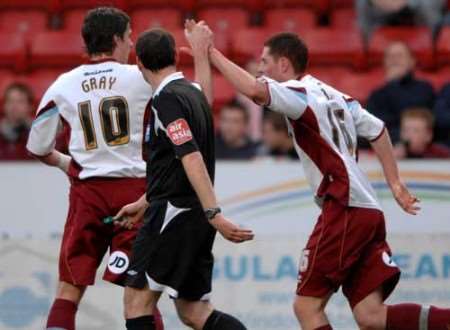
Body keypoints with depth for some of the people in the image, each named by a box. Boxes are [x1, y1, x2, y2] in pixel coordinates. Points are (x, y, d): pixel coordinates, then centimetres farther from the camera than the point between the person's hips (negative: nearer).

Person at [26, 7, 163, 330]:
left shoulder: (62, 87, 4)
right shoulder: (140, 78, -2)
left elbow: (38, 148, 11)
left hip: (87, 192, 1)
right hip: (133, 190, -1)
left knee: (69, 289, 6)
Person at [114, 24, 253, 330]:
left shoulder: (168, 99, -12)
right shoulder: (193, 93, 16)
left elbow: (191, 159, -23)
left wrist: (214, 214, -30)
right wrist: (143, 204, 35)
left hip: (174, 213, -9)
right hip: (197, 216, 9)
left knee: (137, 299, -2)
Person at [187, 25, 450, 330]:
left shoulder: (299, 92, -6)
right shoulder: (332, 96, 22)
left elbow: (254, 90, -25)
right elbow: (378, 130, 29)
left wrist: (211, 53, -16)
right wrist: (395, 183, 30)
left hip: (345, 209, -9)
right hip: (368, 211, 9)